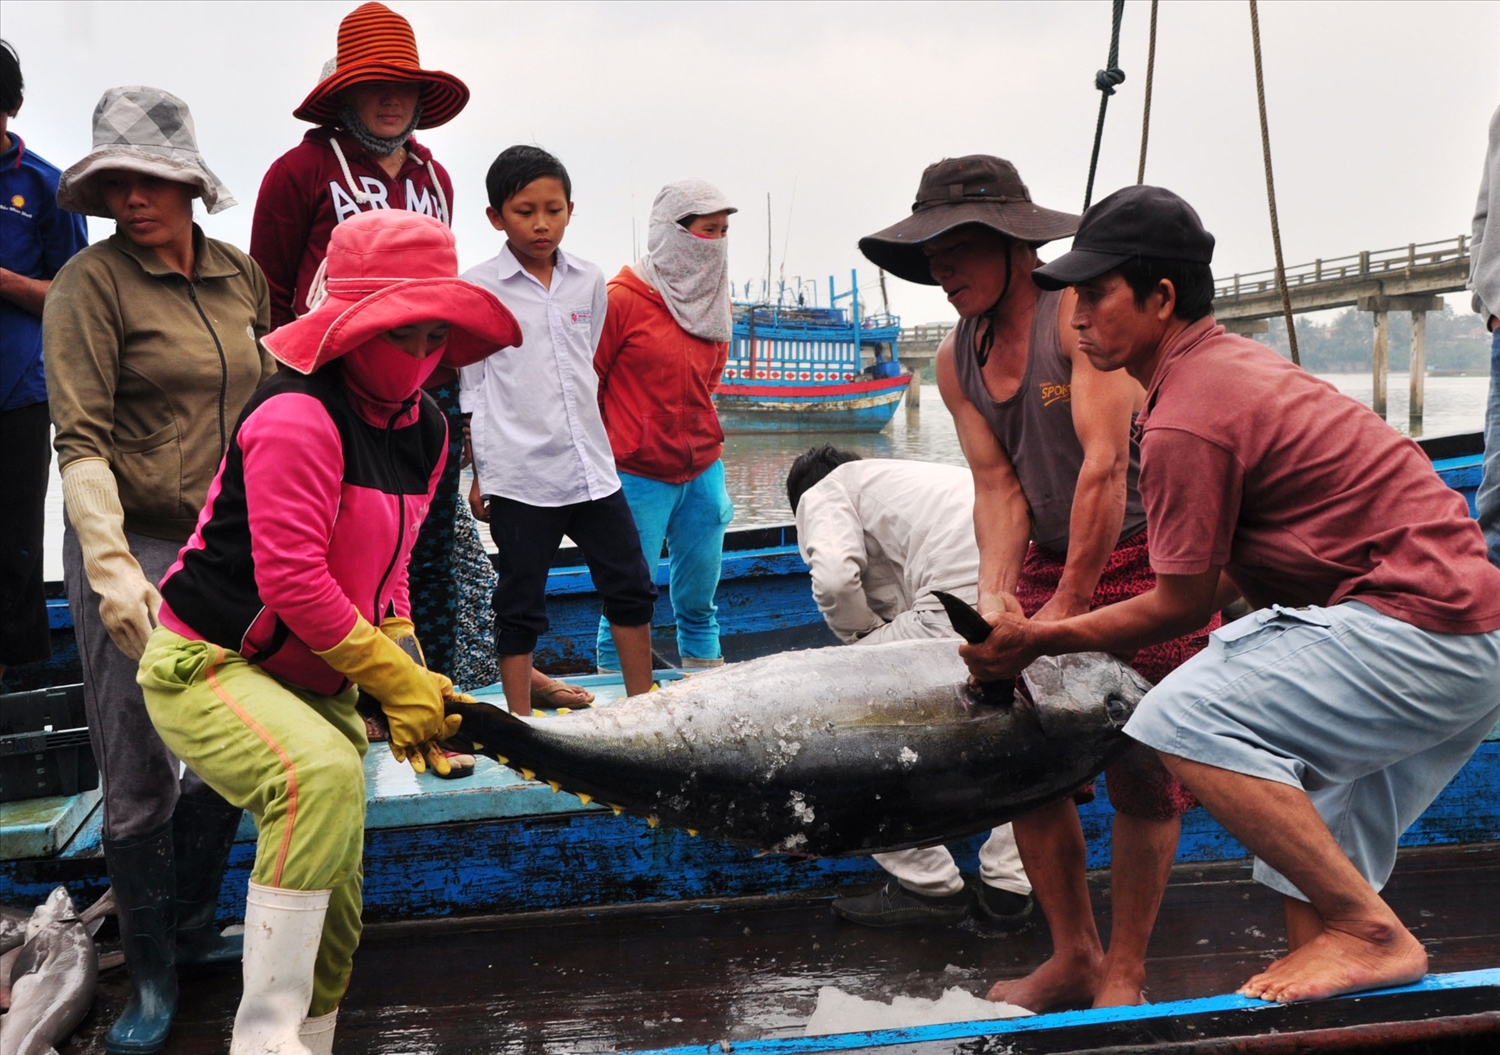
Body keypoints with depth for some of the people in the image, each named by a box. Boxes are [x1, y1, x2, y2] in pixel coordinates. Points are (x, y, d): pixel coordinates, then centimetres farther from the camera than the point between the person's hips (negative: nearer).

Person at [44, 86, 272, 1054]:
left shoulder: (243, 277, 7)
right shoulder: (91, 283, -8)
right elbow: (81, 440, -14)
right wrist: (112, 570, -23)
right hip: (135, 548, -5)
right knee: (140, 779, 1)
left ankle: (191, 928, 35)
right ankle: (152, 977, 19)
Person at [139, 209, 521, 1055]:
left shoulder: (425, 431, 4)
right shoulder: (300, 416, -23)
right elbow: (291, 579, -27)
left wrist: (410, 674, -3)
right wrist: (393, 677, -20)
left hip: (314, 679, 9)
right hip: (206, 666, -9)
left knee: (337, 889, 9)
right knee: (322, 773, -35)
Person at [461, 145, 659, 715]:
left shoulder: (589, 282, 7)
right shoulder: (476, 288, -4)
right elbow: (470, 390, -1)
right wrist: (478, 474, -2)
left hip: (592, 466, 5)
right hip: (518, 475, -4)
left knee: (631, 588, 10)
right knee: (520, 604, 4)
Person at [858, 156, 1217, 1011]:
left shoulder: (1080, 309, -17)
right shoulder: (957, 360, 5)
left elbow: (1105, 464, -23)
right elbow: (998, 487, -1)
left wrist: (1068, 604, -23)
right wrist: (996, 593, -18)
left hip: (1145, 553, -6)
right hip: (1046, 560, 7)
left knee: (1143, 770, -2)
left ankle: (1125, 973, 11)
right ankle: (1073, 956, 17)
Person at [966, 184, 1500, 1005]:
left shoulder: (1185, 421, -16)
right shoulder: (1235, 361, 15)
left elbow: (1183, 605, -7)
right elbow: (1228, 575, 20)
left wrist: (1038, 641, 4)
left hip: (1422, 628, -11)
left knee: (1182, 723, -19)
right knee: (1311, 852, 19)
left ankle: (1373, 937, -10)